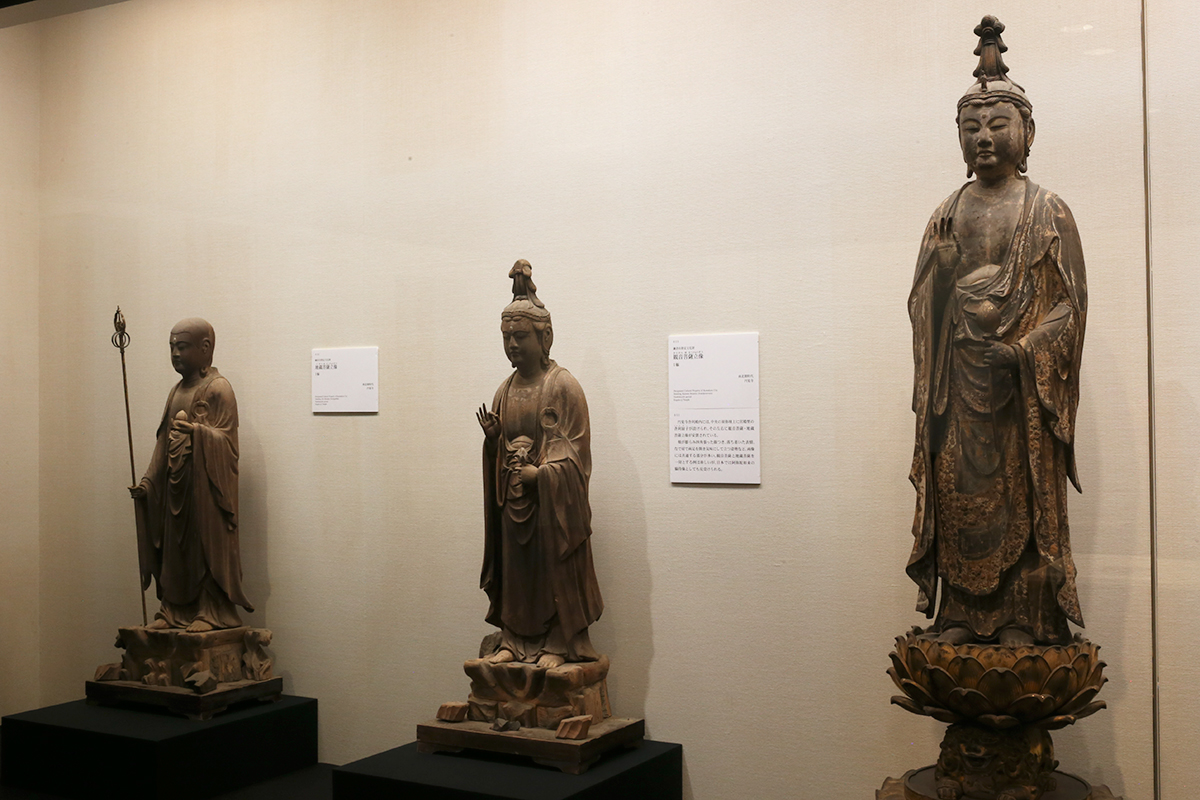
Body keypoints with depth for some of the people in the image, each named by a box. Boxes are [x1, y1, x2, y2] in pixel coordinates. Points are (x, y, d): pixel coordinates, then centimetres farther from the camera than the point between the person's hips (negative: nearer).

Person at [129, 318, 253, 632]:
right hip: (174, 486, 7)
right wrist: (147, 483, 10)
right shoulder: (177, 391, 15)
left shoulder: (219, 389, -8)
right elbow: (164, 443, 16)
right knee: (174, 546, 8)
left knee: (207, 544, -4)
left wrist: (196, 430, -31)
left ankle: (212, 611, 2)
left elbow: (225, 440, -15)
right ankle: (174, 610, 15)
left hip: (205, 486, -7)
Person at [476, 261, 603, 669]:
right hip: (512, 497, 6)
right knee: (514, 568, 9)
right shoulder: (505, 390, 11)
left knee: (553, 567, -1)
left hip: (552, 499, -6)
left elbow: (575, 450, -11)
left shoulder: (563, 386, -8)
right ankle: (515, 640, 18)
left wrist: (539, 473, -22)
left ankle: (558, 643, 9)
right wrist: (492, 436, -4)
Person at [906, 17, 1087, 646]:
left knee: (1022, 494, -1)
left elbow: (1071, 300, -4)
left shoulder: (1048, 212, 3)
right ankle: (961, 613, 10)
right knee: (957, 493, 2)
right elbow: (922, 303, 12)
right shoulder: (946, 216, 13)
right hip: (959, 380, 3)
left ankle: (1021, 619, 5)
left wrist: (1022, 351, -15)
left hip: (1023, 382, -3)